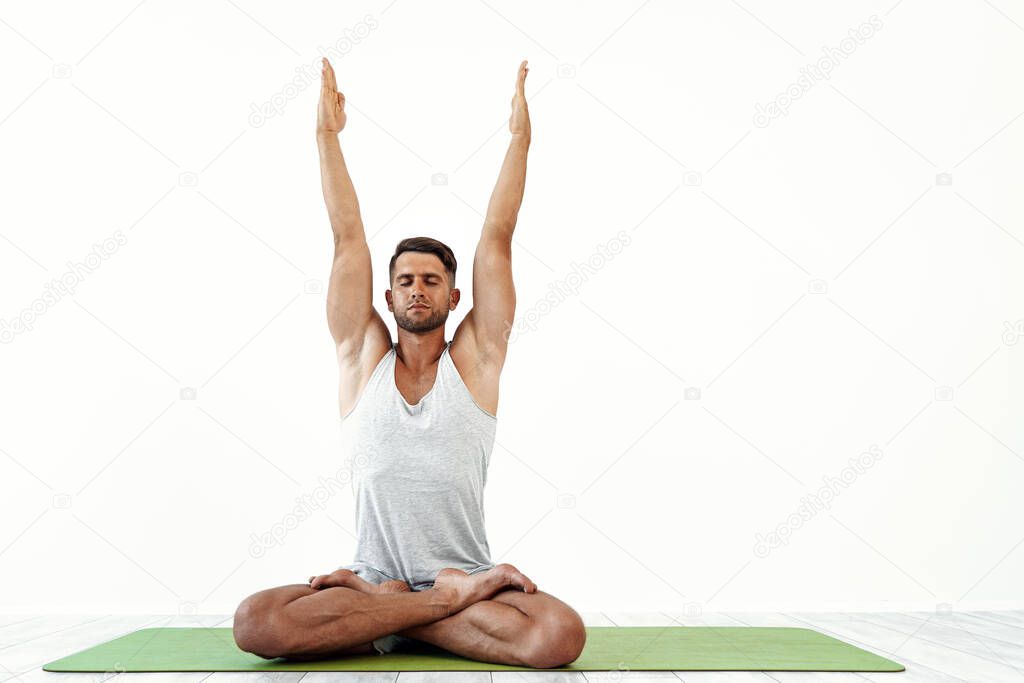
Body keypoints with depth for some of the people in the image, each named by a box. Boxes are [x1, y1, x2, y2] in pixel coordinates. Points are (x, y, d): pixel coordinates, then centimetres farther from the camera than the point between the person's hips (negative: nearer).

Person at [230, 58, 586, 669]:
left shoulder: (475, 358, 5)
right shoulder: (363, 355, 7)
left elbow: (496, 240, 3)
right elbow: (349, 238, 6)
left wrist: (520, 138, 4)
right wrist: (328, 135, 9)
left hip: (468, 569, 0)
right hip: (372, 571, 1)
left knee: (559, 636, -31)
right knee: (256, 622, -28)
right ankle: (456, 598, -18)